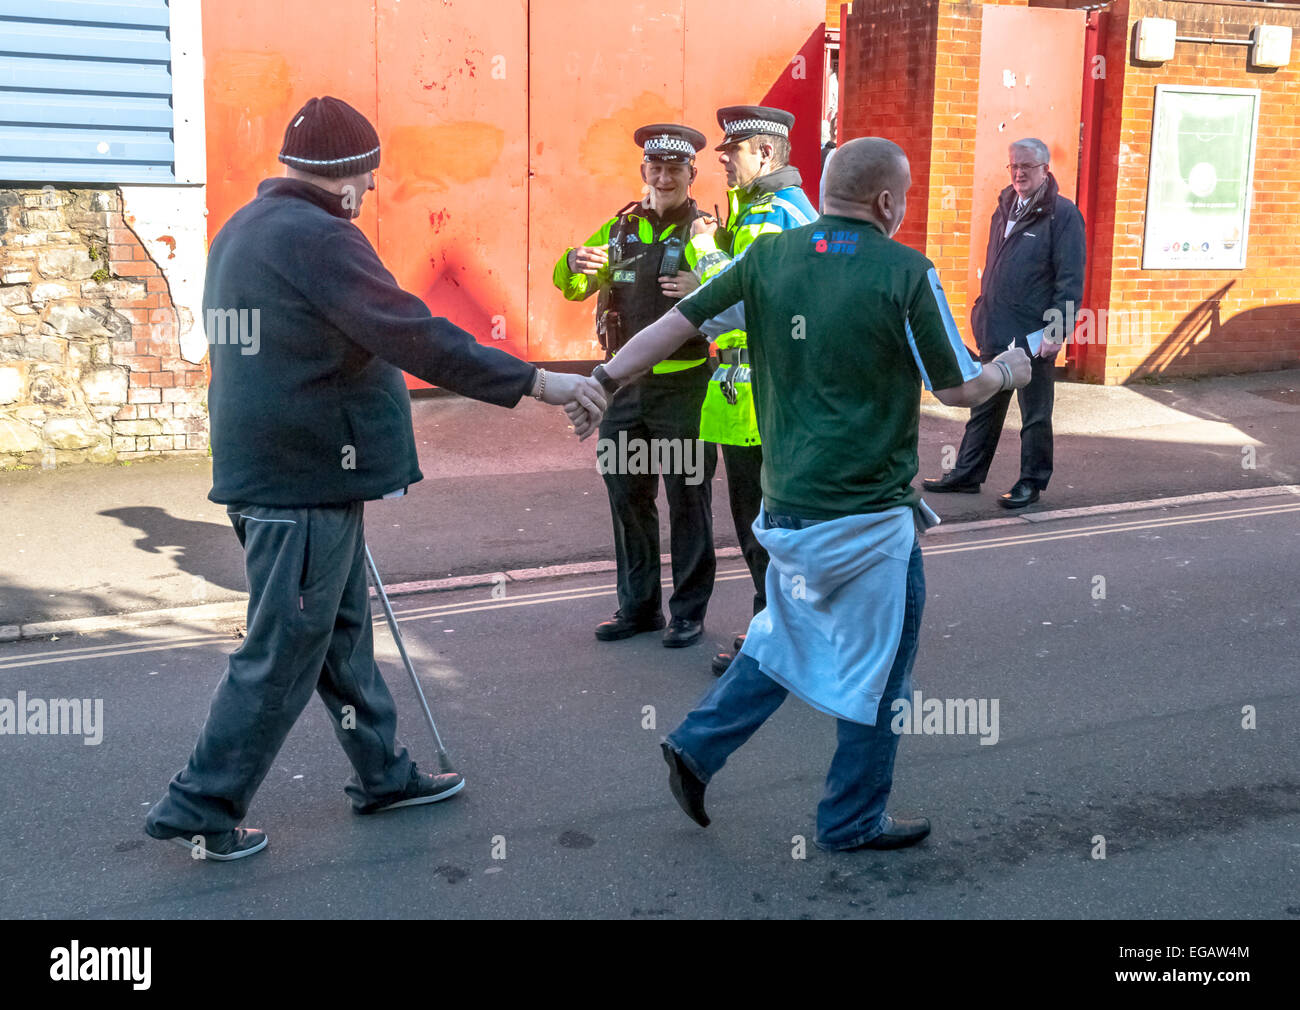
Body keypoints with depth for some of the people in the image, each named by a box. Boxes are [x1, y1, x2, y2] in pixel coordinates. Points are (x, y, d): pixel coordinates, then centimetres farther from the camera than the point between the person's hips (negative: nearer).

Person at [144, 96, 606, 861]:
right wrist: (539, 382, -22)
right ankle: (201, 807, 11)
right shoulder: (316, 238, -18)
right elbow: (416, 338, -25)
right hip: (305, 480, -10)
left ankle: (384, 773, 31)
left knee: (344, 631, 18)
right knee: (285, 656, 1)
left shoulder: (244, 230, 13)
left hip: (270, 470, 10)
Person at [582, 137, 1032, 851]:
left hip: (785, 504, 6)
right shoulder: (905, 271, -12)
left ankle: (696, 747, 23)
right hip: (868, 513, -6)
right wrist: (1007, 373, 15)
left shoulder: (768, 256, 0)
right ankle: (853, 821, 22)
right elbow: (957, 389, -6)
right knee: (878, 665, 11)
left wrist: (603, 380, 10)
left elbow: (677, 322, 1)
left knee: (789, 638, 26)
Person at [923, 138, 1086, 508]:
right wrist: (983, 312, 15)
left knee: (1035, 414, 7)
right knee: (984, 407, 15)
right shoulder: (1005, 208, 13)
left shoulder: (1062, 214, -9)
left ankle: (1031, 482, 18)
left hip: (1034, 335, -7)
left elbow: (1070, 279, -13)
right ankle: (967, 474, 25)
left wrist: (1057, 329, -18)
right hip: (996, 332, 7)